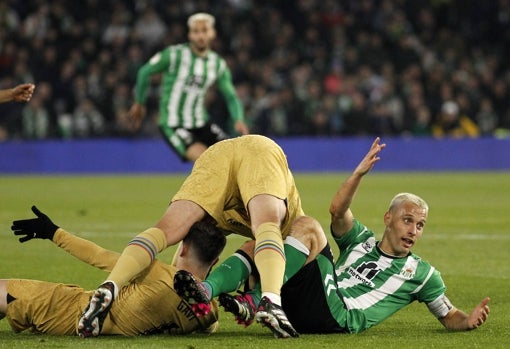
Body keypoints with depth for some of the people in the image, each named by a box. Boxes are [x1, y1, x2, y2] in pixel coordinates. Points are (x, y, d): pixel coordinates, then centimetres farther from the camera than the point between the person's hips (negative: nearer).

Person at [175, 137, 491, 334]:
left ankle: (253, 302, -28)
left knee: (308, 227, -20)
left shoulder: (422, 273, 19)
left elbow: (449, 317, 19)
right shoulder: (362, 241, 26)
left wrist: (469, 320, -5)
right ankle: (207, 290, -32)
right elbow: (338, 212, 9)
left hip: (338, 317, -5)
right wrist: (360, 173, -5)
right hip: (304, 313, 5)